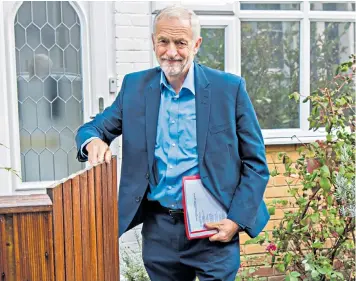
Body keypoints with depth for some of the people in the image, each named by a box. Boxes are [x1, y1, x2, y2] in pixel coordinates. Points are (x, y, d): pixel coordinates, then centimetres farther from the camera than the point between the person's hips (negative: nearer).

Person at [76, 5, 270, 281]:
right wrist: (94, 141, -16)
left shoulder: (230, 88, -7)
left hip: (213, 228, -3)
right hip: (158, 228, 3)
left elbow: (255, 162, -2)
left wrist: (236, 219, -11)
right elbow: (95, 127, 9)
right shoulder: (135, 86, 1)